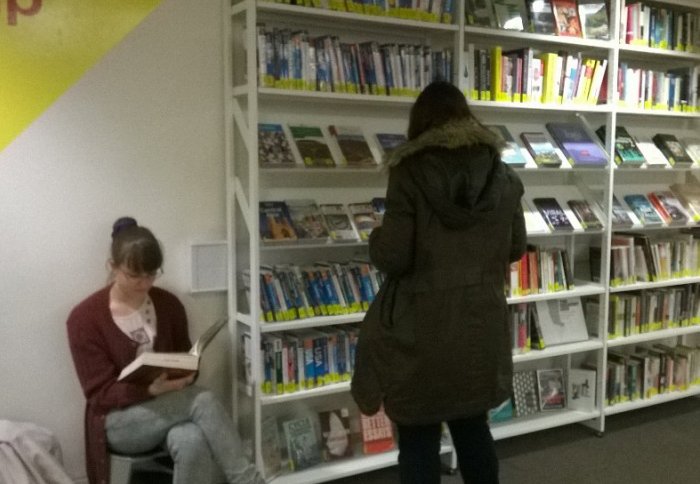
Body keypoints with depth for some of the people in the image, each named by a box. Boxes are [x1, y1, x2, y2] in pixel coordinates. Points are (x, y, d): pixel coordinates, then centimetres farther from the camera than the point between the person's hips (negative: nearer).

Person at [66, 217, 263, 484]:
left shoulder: (169, 304, 2)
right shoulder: (84, 318, -10)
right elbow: (101, 394, -12)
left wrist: (185, 374, -14)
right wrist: (151, 389, -30)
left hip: (170, 409, 4)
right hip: (118, 420, -3)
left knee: (193, 443, -34)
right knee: (203, 401, -31)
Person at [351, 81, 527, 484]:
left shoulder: (410, 173, -13)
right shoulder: (503, 175, 2)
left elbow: (392, 258, -15)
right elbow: (516, 248, 10)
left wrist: (376, 239, 5)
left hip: (422, 326, -5)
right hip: (482, 320, 5)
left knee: (419, 437, 9)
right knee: (474, 426, 21)